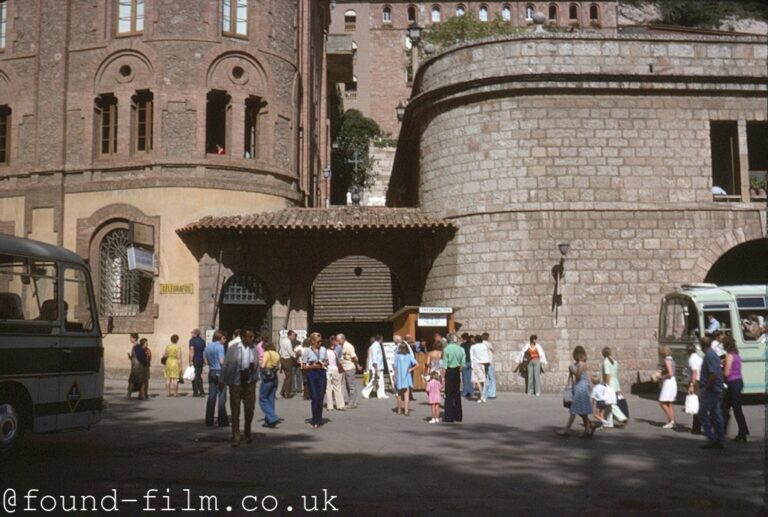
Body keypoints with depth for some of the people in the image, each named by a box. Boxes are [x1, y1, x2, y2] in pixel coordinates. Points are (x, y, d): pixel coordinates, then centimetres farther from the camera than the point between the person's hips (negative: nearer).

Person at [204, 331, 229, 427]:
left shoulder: (207, 347, 11)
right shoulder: (220, 347, -12)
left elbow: (206, 361, 13)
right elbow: (222, 361, -19)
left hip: (211, 372, 7)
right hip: (220, 372, -7)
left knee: (211, 396, 10)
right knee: (222, 397, -3)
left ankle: (209, 420, 12)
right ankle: (222, 421, -2)